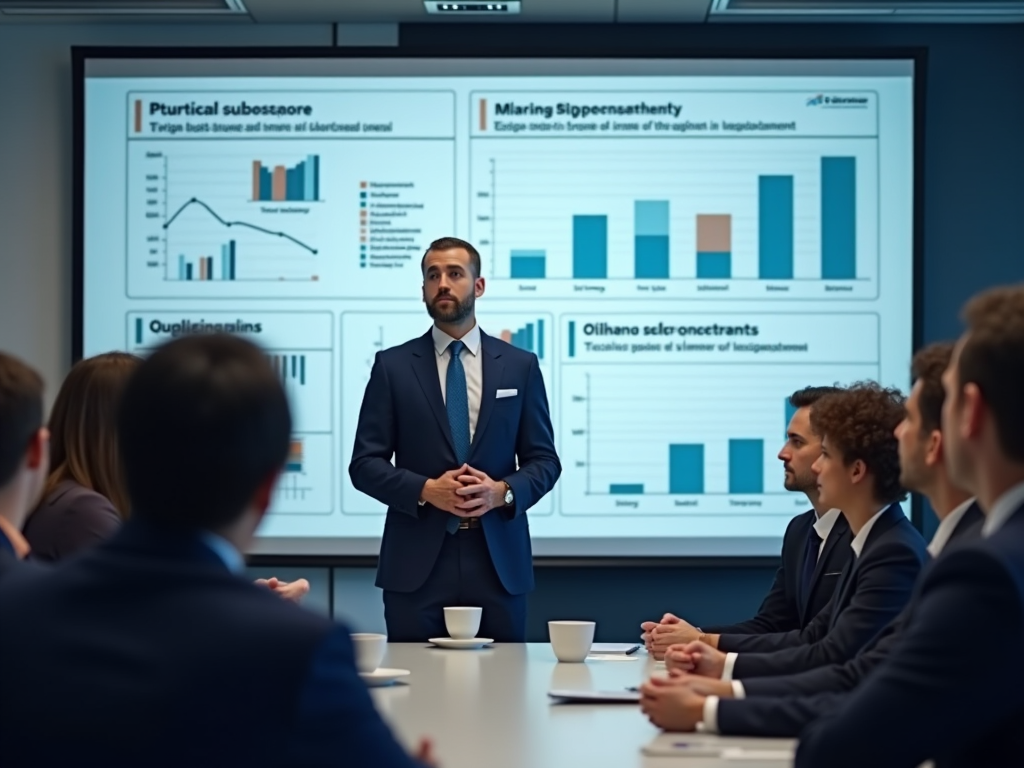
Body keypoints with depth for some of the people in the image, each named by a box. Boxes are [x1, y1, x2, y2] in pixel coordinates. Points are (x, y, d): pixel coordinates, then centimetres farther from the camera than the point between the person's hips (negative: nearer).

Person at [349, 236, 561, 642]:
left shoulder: (520, 365, 9)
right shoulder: (393, 365, 6)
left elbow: (544, 460, 9)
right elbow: (365, 464, 3)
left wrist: (503, 491, -11)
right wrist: (426, 490, -14)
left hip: (499, 561, 1)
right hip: (417, 563, -1)